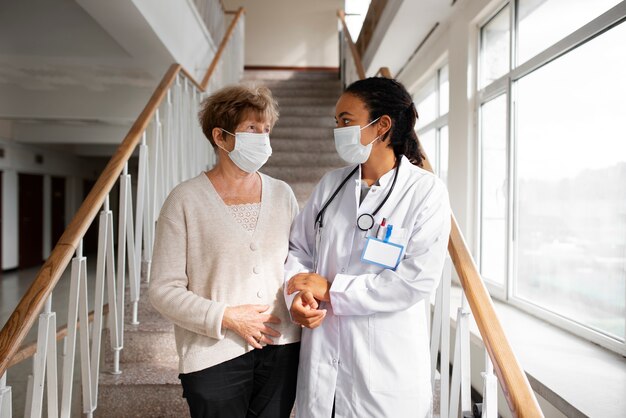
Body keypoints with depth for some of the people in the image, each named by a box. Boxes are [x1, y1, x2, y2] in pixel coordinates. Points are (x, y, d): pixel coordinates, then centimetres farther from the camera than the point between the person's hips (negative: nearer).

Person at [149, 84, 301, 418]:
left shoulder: (282, 194, 4)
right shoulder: (186, 200, -7)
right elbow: (164, 289, -8)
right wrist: (227, 318, -14)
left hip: (281, 348, 4)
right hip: (215, 356, -3)